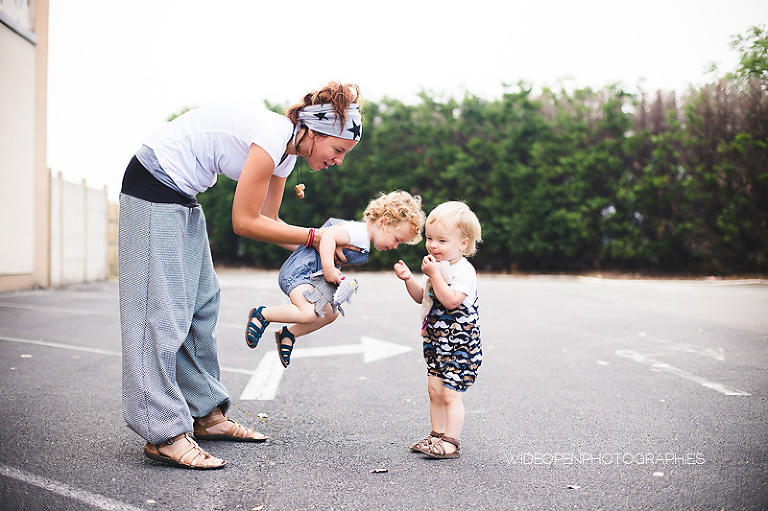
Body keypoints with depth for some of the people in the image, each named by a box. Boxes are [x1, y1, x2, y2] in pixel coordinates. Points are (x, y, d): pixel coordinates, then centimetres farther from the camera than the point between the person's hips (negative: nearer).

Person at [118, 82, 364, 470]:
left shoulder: (287, 152, 4)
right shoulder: (272, 137, -24)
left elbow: (268, 220, 10)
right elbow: (245, 223, -20)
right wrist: (313, 237, -15)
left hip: (181, 193, 10)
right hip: (153, 182, -10)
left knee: (201, 303, 9)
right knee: (162, 308, -11)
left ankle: (207, 415, 17)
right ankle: (163, 434, -6)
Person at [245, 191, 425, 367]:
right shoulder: (359, 232, -20)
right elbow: (329, 236, -32)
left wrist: (336, 272, 13)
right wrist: (329, 269, -33)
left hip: (312, 277, 11)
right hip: (298, 270, -11)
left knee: (330, 313, 19)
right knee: (309, 314, -28)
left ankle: (288, 335, 26)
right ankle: (262, 314, -8)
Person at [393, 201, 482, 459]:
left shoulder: (463, 271, -17)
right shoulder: (437, 266, 9)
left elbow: (451, 301, -30)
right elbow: (422, 297, 14)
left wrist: (434, 274, -29)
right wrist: (409, 279, -3)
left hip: (460, 345, -9)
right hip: (437, 341, 9)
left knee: (450, 394, -5)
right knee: (434, 390, 13)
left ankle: (451, 442, 4)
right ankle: (437, 435, 24)